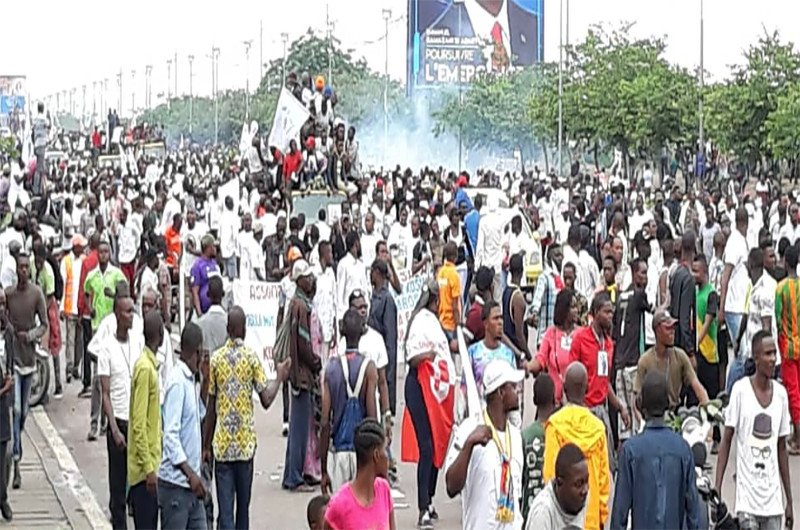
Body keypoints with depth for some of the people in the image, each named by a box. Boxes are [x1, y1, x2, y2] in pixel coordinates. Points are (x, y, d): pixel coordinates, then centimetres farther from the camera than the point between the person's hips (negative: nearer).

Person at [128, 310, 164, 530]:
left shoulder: (149, 365, 12)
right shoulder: (145, 368, -17)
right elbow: (138, 425, -20)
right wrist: (149, 468, -20)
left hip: (150, 464, 9)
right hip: (144, 468, -9)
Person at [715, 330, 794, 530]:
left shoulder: (781, 393, 7)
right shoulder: (740, 390, -5)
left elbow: (781, 449, 13)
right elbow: (726, 441, -2)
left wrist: (789, 500, 13)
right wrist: (717, 489, -9)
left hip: (773, 498, 4)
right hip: (747, 495, -4)